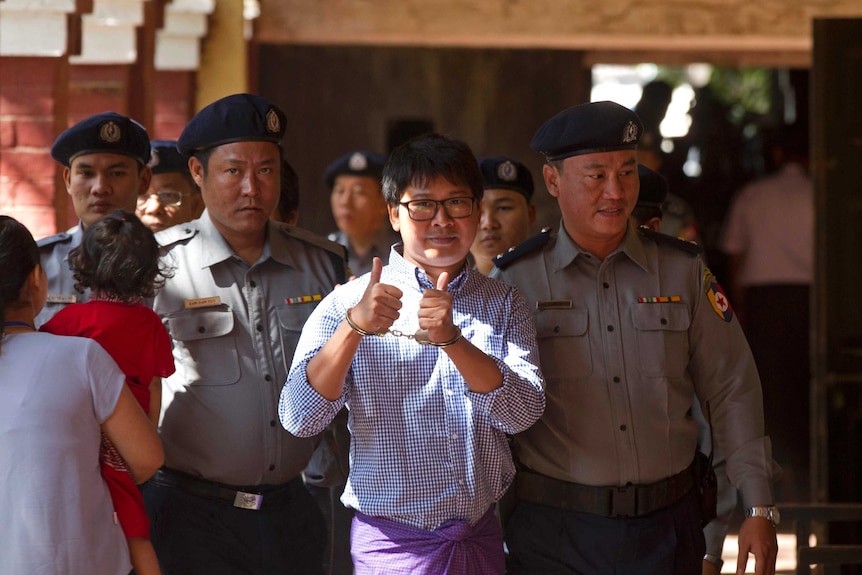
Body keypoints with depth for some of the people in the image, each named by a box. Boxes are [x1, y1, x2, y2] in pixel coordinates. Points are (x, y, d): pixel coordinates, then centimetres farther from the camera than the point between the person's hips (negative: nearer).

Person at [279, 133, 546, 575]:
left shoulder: (503, 305, 6)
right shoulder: (349, 303, -2)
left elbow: (522, 413, -10)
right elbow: (299, 418, -13)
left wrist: (451, 339, -23)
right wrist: (355, 326, -25)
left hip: (480, 537, 3)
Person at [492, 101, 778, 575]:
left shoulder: (682, 271, 5)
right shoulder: (514, 282, 0)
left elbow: (732, 394, 7)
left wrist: (760, 510, 2)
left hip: (665, 525, 2)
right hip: (554, 534, -1)